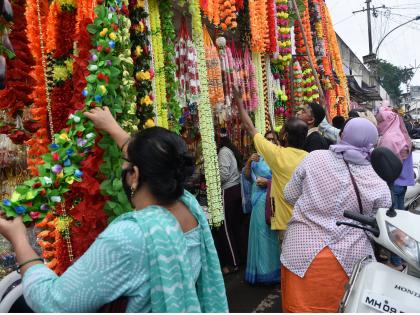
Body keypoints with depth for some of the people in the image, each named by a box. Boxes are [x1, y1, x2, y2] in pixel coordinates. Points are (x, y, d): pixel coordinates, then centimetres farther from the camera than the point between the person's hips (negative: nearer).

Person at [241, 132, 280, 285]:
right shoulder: (258, 158, 9)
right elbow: (247, 176, 9)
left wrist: (269, 183, -16)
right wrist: (249, 162, -5)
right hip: (259, 201, 6)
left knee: (271, 235, 1)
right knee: (260, 233, 13)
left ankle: (272, 270, 16)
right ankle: (261, 269, 27)